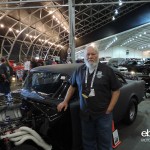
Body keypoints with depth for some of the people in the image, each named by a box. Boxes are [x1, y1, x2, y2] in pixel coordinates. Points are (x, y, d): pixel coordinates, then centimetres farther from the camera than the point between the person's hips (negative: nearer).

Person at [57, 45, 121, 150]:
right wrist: (65, 101, 9)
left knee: (105, 141, 16)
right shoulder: (79, 70, 2)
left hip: (103, 114, -2)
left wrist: (109, 110, -9)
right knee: (88, 141, 21)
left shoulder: (107, 70, -8)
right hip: (85, 114, 3)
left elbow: (116, 90, -5)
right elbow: (72, 86, 15)